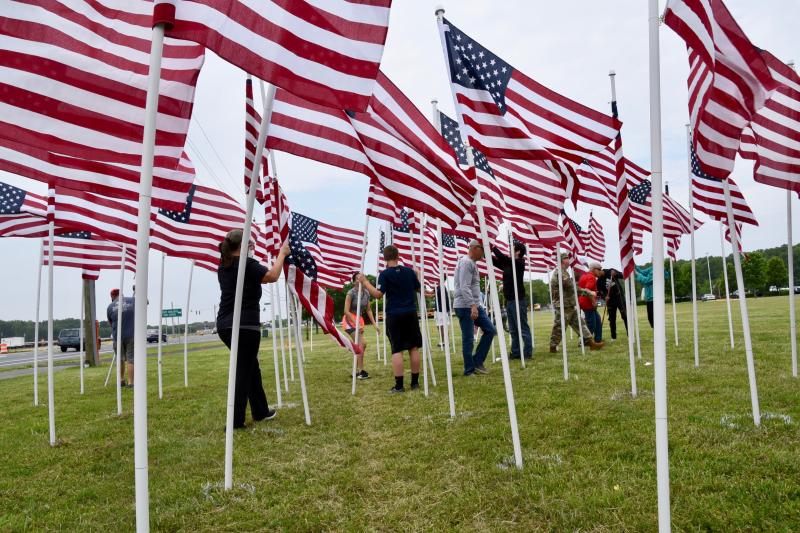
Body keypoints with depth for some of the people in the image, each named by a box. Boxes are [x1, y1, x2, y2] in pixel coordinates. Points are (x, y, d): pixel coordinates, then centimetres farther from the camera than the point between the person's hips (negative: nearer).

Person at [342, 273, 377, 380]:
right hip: (349, 320, -7)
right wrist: (356, 324, -23)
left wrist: (374, 323, 5)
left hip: (359, 319, 7)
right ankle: (360, 371, -13)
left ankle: (356, 371, 20)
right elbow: (346, 311, -19)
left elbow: (368, 310, 9)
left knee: (362, 344, 7)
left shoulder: (366, 293, 0)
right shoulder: (351, 293, -18)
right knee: (362, 343, -18)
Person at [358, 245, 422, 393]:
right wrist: (417, 275, 32)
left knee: (397, 350, -2)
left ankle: (399, 385, -2)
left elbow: (378, 294, -14)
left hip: (394, 315, -3)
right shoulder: (409, 271, 5)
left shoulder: (384, 274, -7)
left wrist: (365, 282, -6)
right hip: (410, 313, 3)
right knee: (414, 348, 9)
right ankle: (415, 382, 14)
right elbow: (418, 289, 15)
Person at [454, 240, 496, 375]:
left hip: (475, 305, 10)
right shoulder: (466, 262, -13)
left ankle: (477, 362, 13)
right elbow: (464, 287, -22)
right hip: (465, 306, -10)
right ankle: (469, 370, 6)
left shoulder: (472, 263, 18)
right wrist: (472, 305, -28)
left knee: (490, 330, 8)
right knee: (468, 339, -3)